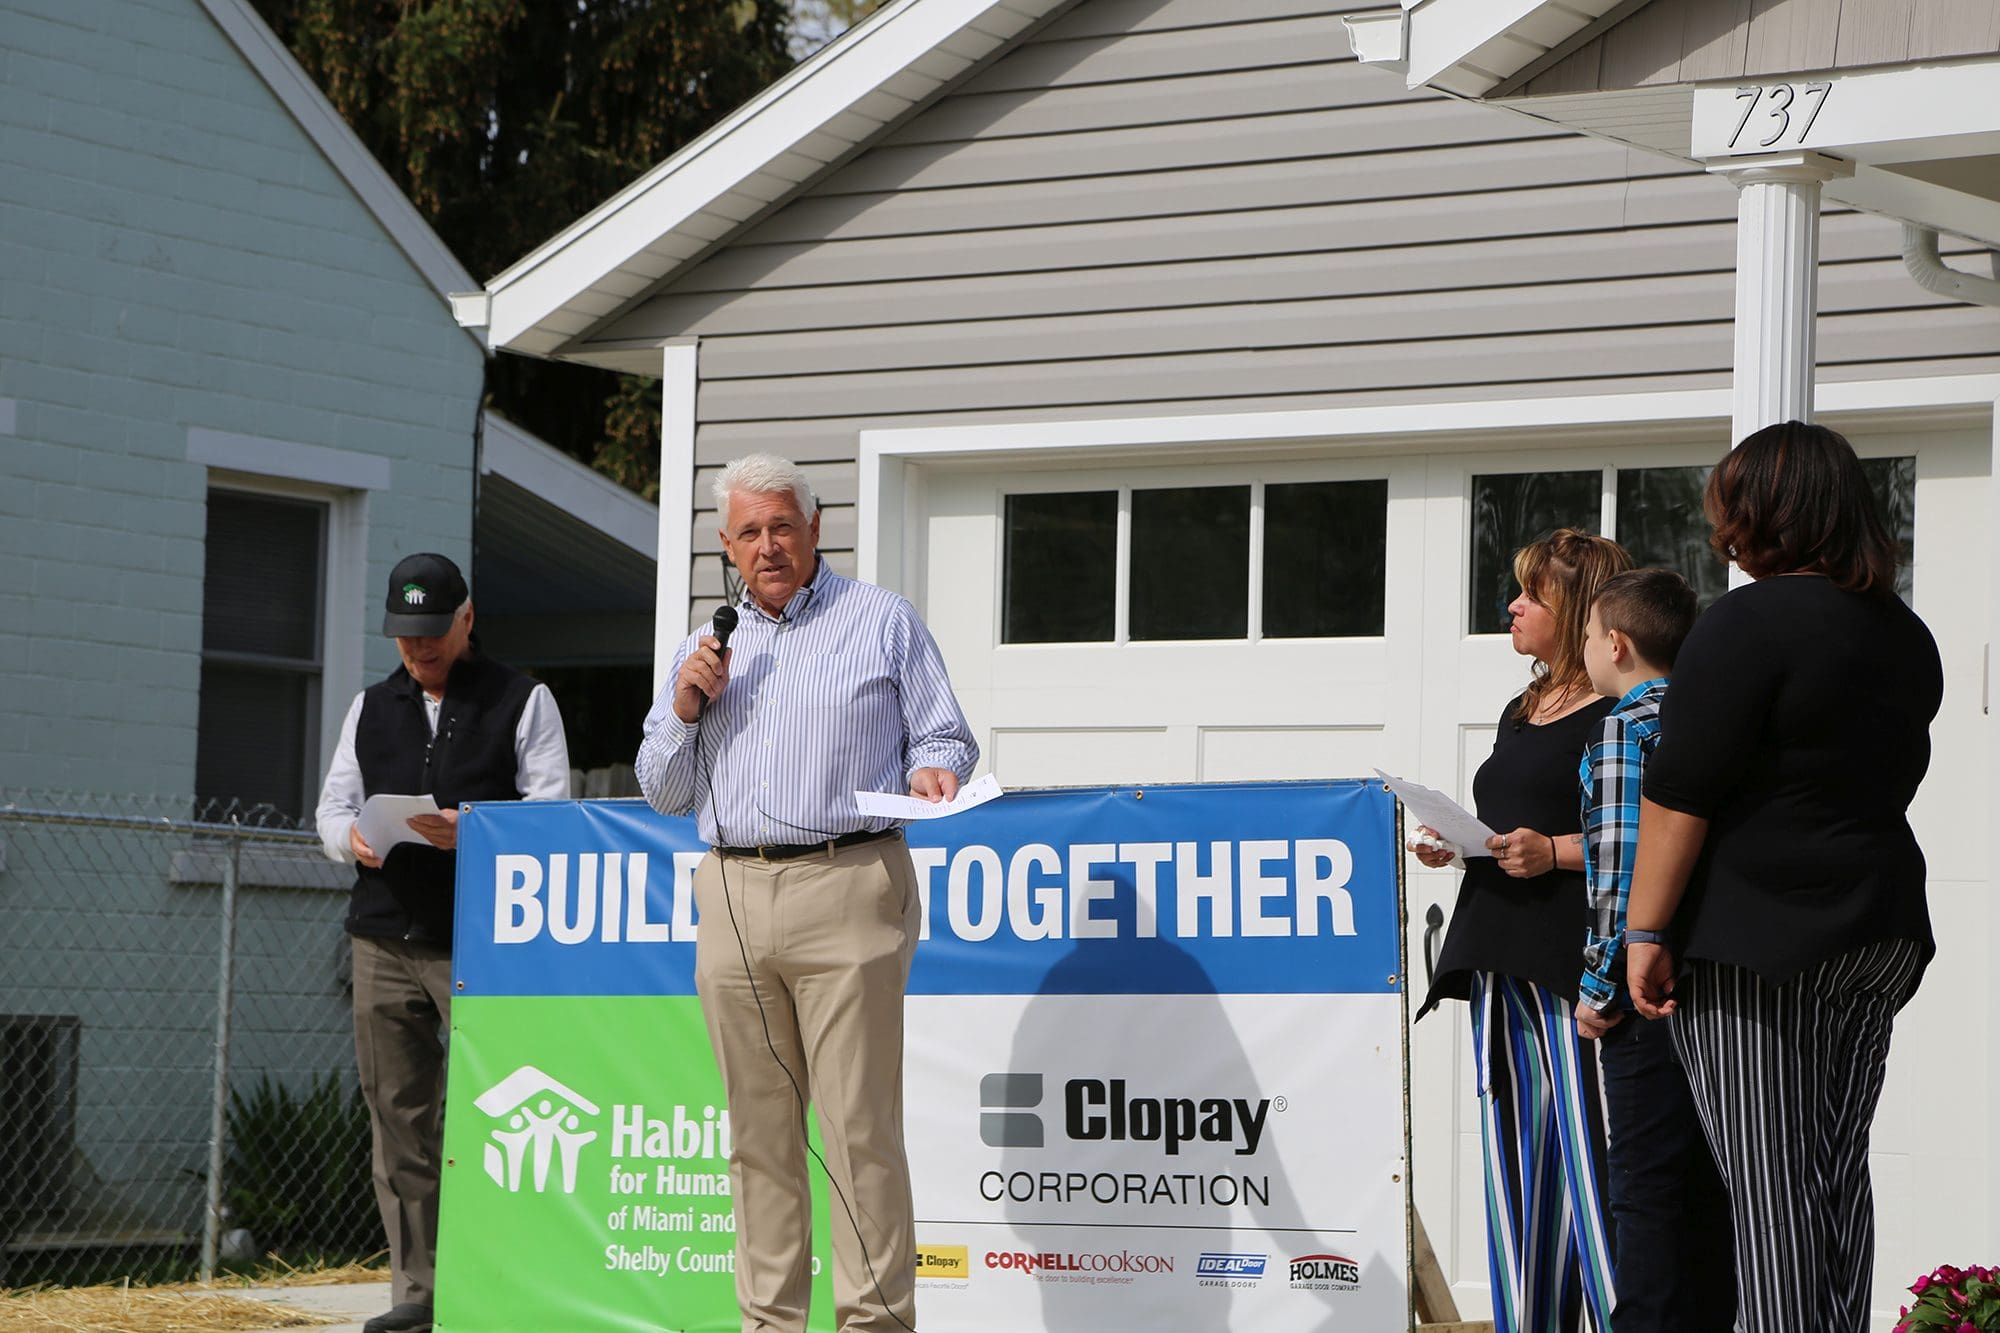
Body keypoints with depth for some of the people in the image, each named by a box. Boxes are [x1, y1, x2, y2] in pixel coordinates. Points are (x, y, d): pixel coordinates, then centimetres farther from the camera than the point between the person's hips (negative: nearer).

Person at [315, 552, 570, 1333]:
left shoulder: (524, 703, 5)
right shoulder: (370, 709, 19)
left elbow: (551, 814, -3)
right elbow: (333, 805, 17)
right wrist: (351, 838, -7)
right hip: (384, 941, 4)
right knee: (398, 1117, 3)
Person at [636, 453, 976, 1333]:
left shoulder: (884, 623, 9)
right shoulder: (702, 649, 21)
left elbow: (945, 738, 7)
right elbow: (663, 793, 21)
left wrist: (932, 771, -15)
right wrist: (686, 710, 4)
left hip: (848, 891, -4)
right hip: (731, 899, 5)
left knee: (860, 1126, -10)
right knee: (759, 1129, 4)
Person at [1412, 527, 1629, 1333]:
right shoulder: (1521, 714, 21)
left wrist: (1555, 852, -19)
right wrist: (1454, 845, 10)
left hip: (1577, 962, -9)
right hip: (1502, 964, 9)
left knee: (1588, 1156, -12)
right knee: (1515, 1165, 7)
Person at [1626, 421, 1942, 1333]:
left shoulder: (1749, 623, -12)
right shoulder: (1907, 636, 13)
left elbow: (1679, 793, -15)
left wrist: (1646, 931, -12)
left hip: (1757, 936, -7)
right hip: (1881, 932, 7)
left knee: (1768, 1185, -6)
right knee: (1838, 1170, 10)